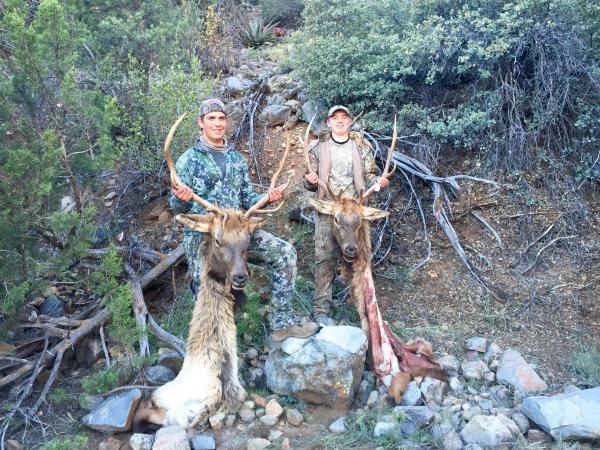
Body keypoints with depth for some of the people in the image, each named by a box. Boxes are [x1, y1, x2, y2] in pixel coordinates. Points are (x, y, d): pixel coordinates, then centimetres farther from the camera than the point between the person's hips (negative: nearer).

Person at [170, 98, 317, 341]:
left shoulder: (237, 159, 14)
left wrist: (267, 197, -5)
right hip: (201, 235, -4)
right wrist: (181, 199, -27)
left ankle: (282, 321, -4)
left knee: (284, 252, -11)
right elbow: (177, 207, -3)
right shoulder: (188, 159, 1)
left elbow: (247, 199, 15)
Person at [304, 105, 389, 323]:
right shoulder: (318, 147, 7)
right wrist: (310, 181, -14)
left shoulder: (362, 146, 11)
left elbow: (368, 175, 11)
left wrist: (378, 181, -10)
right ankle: (321, 309, -1)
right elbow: (310, 182, 9)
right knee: (325, 258, -5)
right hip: (327, 210, -1)